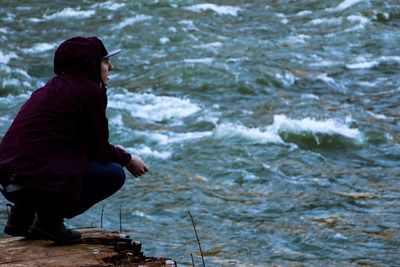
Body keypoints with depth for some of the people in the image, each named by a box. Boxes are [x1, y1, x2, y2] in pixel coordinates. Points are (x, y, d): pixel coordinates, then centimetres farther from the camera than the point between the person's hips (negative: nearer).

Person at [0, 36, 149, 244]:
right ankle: (50, 218, -1)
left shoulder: (53, 88, 21)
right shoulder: (90, 91, -5)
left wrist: (114, 152, 31)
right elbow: (98, 149, 0)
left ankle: (22, 215, 20)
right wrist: (127, 159, 17)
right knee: (114, 174, 5)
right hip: (38, 178, -9)